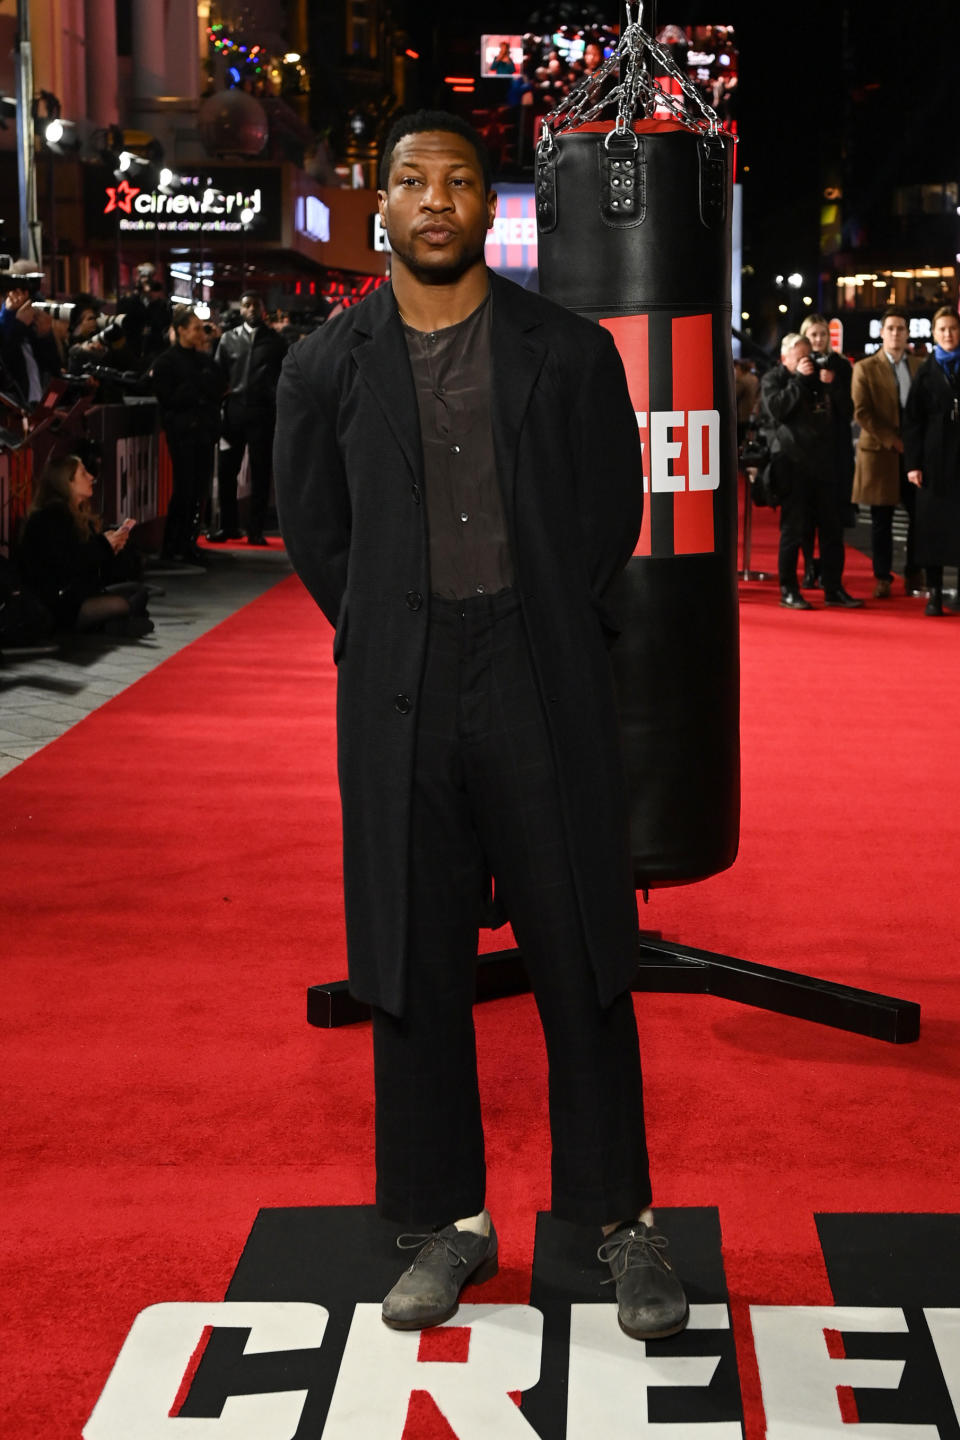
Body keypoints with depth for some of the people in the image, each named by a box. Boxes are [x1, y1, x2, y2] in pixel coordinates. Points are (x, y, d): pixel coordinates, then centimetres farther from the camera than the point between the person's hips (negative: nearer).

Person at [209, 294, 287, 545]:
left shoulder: (274, 340, 7)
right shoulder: (229, 339, 11)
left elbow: (283, 376, 4)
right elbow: (219, 374, 10)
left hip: (262, 413, -2)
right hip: (235, 409, 2)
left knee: (260, 474, 2)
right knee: (226, 471, 3)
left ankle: (256, 530, 8)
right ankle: (228, 526, 15)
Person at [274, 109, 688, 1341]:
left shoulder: (570, 354, 2)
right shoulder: (327, 369, 5)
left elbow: (612, 510, 9)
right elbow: (311, 526, 13)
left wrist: (549, 635, 7)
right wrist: (392, 640, 9)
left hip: (543, 692, -1)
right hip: (399, 703, 2)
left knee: (582, 962, 3)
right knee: (414, 969, 7)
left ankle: (621, 1219, 17)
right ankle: (452, 1223, 21)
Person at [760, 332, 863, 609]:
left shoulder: (816, 378, 20)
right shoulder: (772, 380, 4)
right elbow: (777, 408, -15)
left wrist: (828, 386, 4)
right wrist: (799, 379, -12)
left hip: (822, 462, 6)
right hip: (791, 464, -6)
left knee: (832, 528, 5)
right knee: (793, 529, -3)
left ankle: (833, 589, 10)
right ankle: (788, 590, 4)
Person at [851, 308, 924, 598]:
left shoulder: (919, 367, 12)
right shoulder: (865, 368, 0)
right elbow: (861, 413, -7)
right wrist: (892, 441, -13)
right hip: (880, 452, -3)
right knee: (882, 521, 1)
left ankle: (913, 575, 14)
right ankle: (882, 578, 10)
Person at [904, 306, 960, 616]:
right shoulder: (925, 371, 5)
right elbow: (913, 420, 2)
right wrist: (913, 463, -6)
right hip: (934, 459, 0)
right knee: (933, 524, 1)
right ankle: (934, 592, 7)